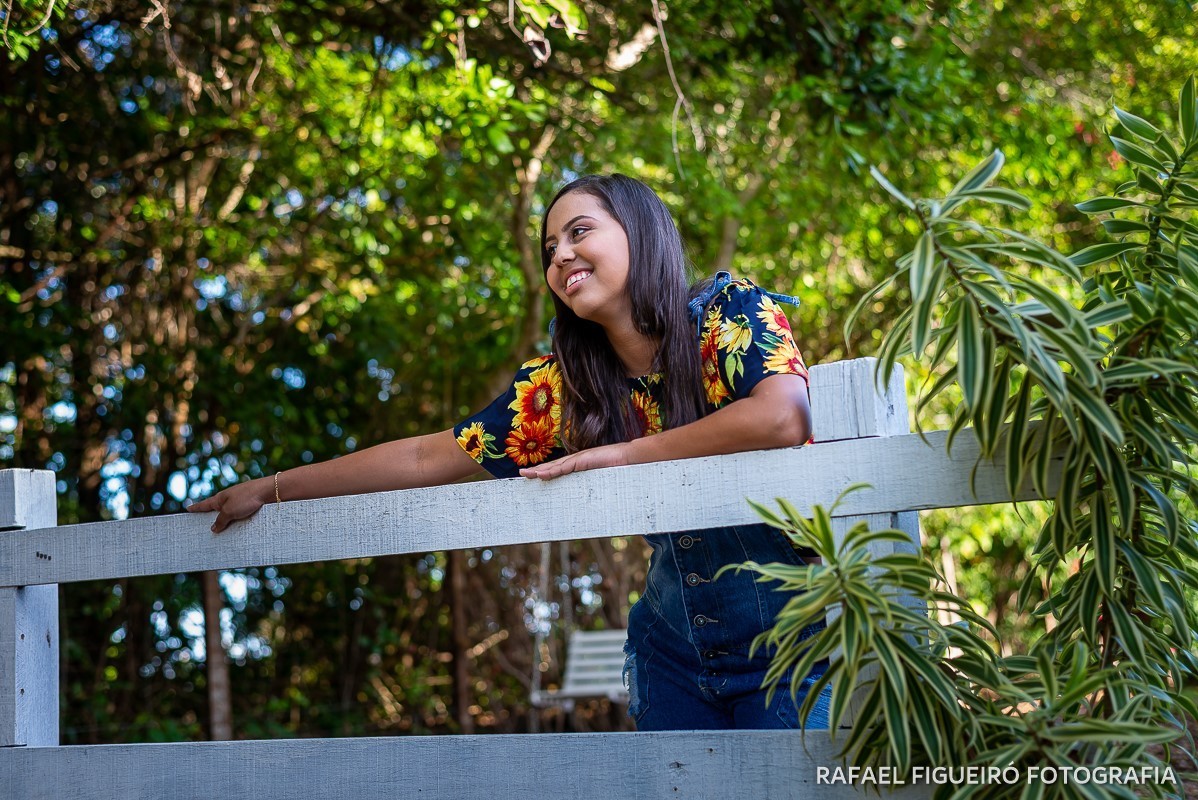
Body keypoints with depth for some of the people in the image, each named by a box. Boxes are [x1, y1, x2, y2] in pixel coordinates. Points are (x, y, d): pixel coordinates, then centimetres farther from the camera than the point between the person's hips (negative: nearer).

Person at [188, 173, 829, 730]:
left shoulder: (730, 310, -12)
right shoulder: (557, 387, -2)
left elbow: (783, 417, -30)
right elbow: (425, 459, 4)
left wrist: (619, 454, -21)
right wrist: (271, 489, 4)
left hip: (785, 637, -3)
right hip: (673, 645, 4)